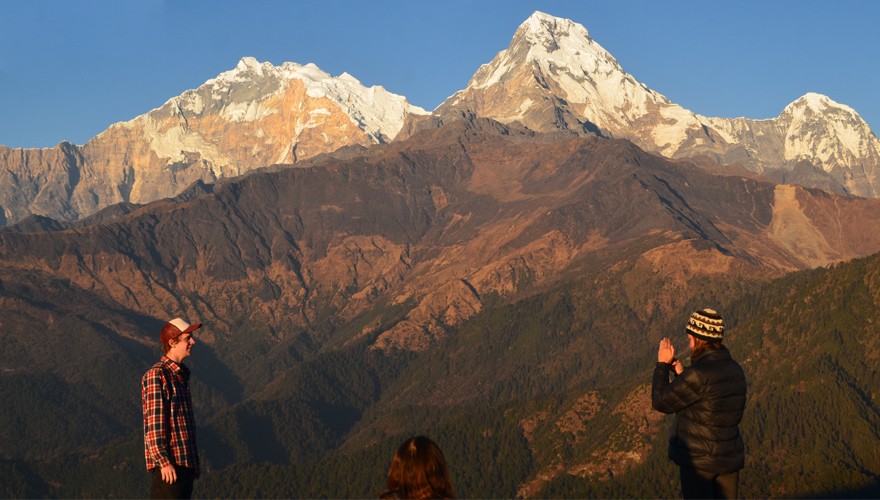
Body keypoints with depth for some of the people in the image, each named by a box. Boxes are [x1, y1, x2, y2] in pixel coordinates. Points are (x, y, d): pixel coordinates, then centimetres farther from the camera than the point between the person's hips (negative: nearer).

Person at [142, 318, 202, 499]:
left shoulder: (181, 375, 17)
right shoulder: (156, 375, -11)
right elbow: (153, 421, -18)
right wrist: (163, 461, -23)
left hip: (185, 462, 9)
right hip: (169, 464, -9)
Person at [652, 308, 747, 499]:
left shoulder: (699, 374, -23)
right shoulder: (735, 369, 3)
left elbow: (661, 402, -13)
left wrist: (662, 365, -2)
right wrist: (682, 374, 10)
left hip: (699, 461, -7)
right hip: (729, 457, 7)